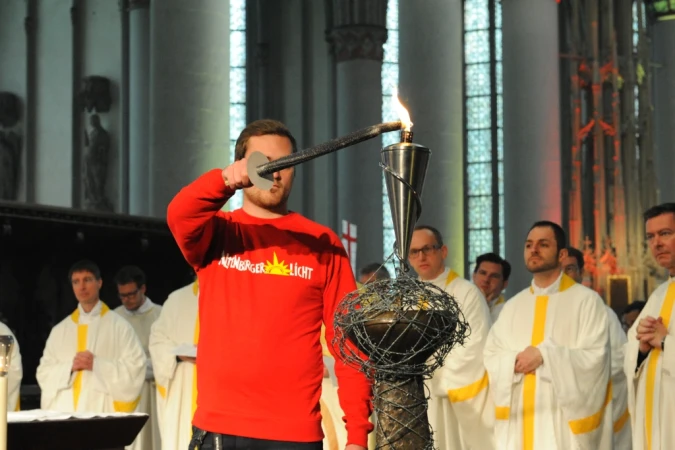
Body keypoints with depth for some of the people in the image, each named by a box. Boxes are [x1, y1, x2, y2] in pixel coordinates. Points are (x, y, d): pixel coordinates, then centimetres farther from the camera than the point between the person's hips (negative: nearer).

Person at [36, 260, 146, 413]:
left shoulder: (119, 326, 4)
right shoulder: (60, 330, 14)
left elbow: (135, 368, -3)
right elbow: (44, 373, 11)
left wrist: (97, 365, -11)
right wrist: (70, 366, -7)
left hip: (103, 411, -3)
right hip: (65, 411, 3)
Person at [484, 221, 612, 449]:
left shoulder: (586, 300, 0)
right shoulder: (512, 306, 15)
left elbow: (594, 357, -9)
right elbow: (491, 357, 9)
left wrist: (545, 355, -15)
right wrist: (515, 361, -11)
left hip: (565, 421, -4)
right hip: (518, 421, 4)